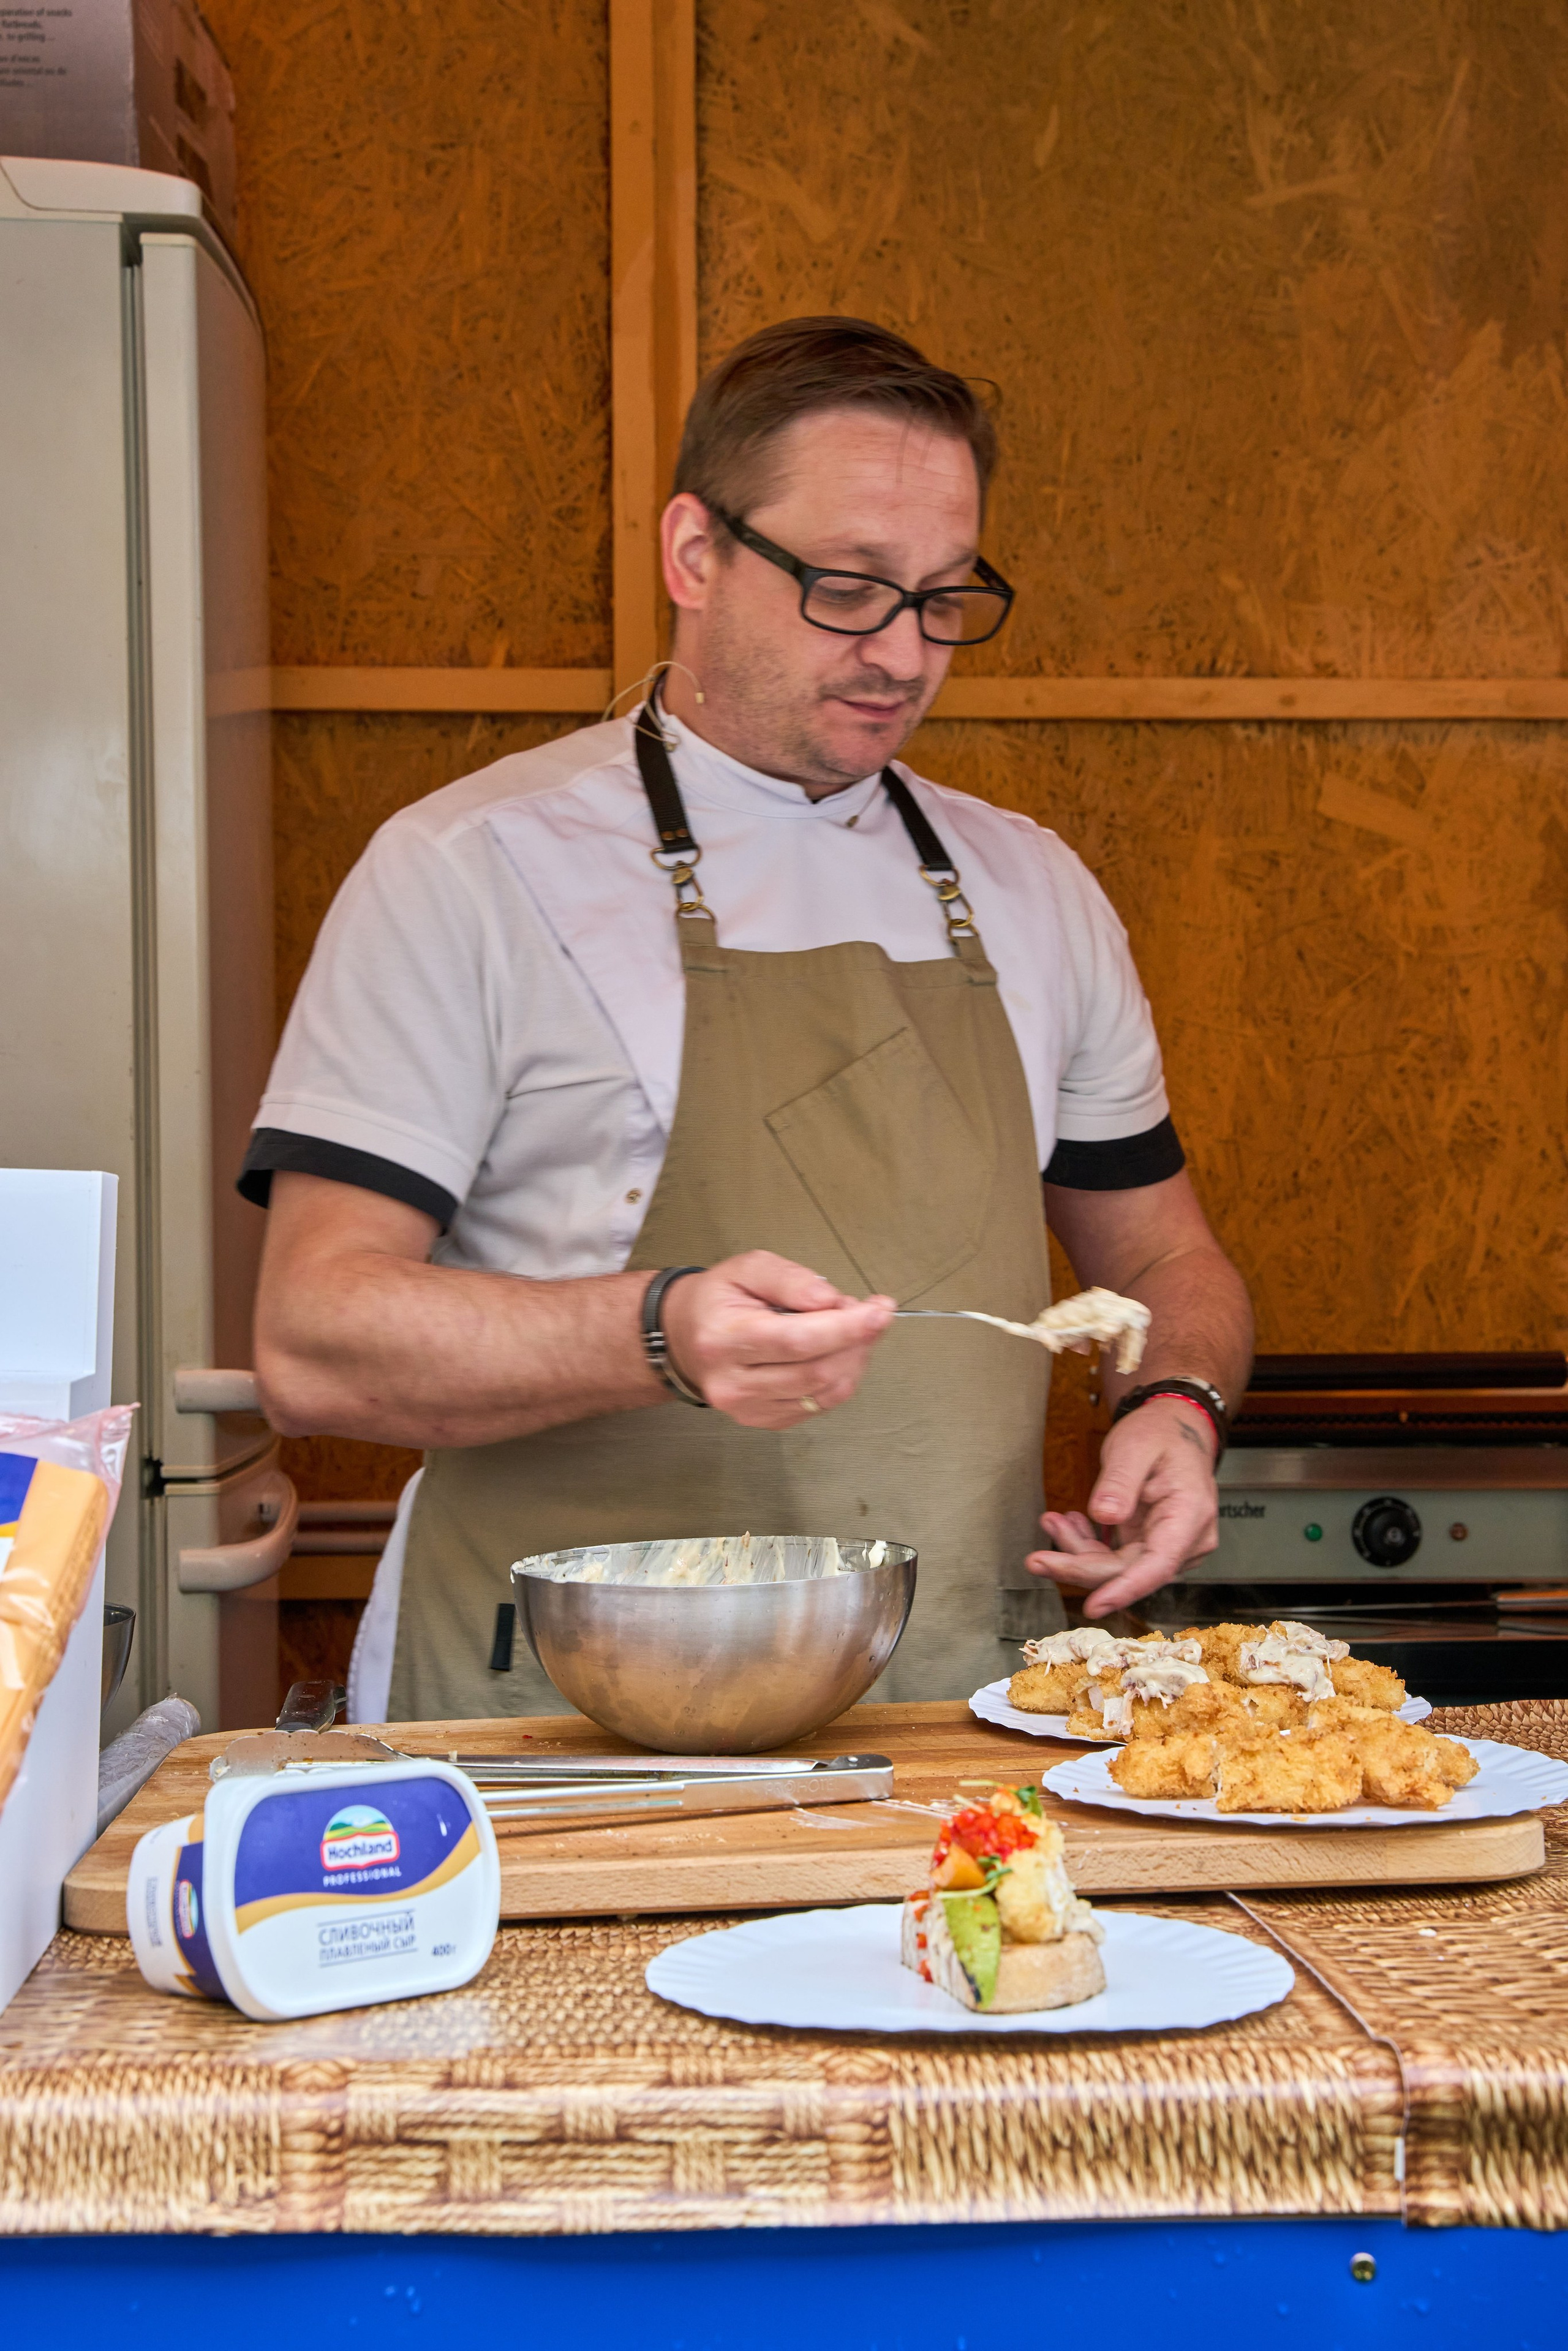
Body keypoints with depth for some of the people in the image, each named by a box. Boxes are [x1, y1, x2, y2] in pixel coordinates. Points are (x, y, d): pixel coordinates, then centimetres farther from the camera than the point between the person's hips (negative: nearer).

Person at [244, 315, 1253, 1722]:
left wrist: (1177, 1403, 4)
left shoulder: (1032, 889, 16)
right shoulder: (469, 871, -1)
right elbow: (315, 1342, -7)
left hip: (976, 1722, 4)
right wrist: (661, 1337, -22)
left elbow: (1160, 1255, 26)